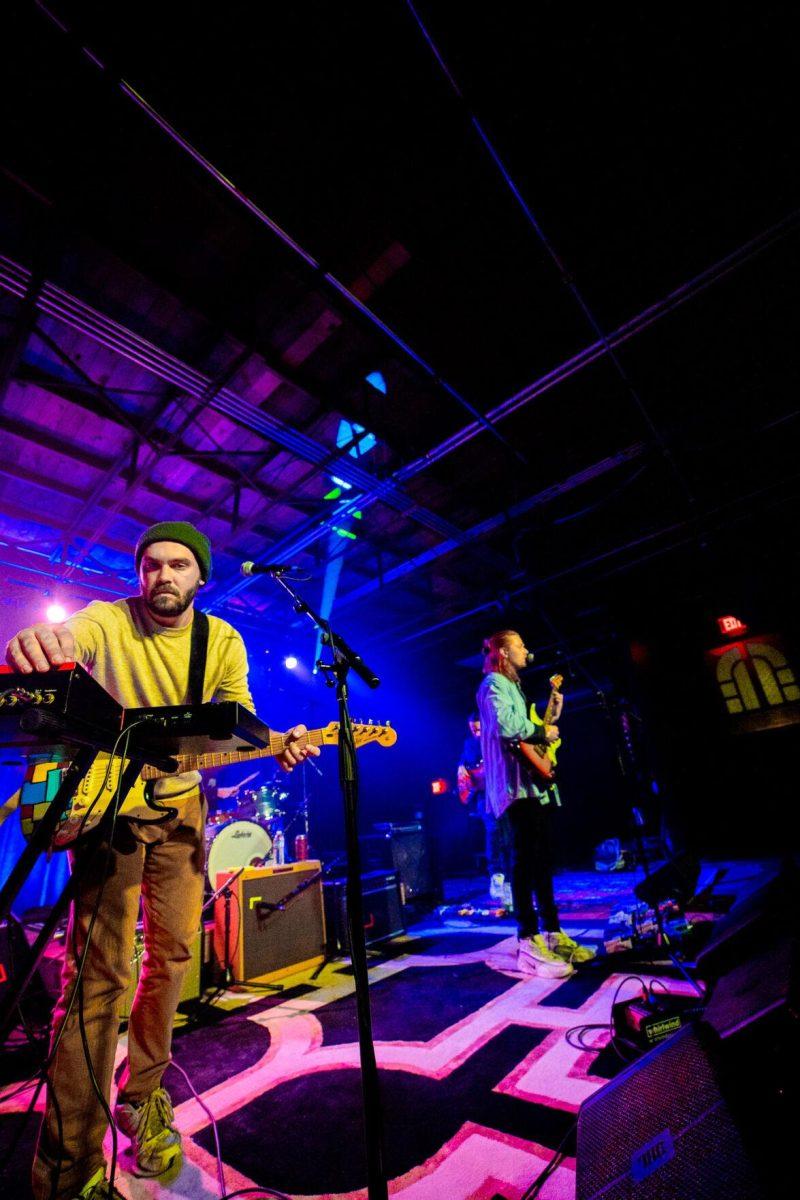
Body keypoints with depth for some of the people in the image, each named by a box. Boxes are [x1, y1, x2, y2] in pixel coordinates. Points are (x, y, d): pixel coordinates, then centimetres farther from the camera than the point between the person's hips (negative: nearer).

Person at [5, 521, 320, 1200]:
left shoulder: (224, 641, -2)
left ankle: (142, 1098, 36)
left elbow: (238, 721, -4)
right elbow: (68, 638, -31)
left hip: (180, 807, 4)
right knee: (100, 970, -7)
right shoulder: (109, 620, -10)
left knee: (172, 956, 12)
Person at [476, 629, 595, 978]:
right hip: (517, 784, -10)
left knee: (542, 859, 14)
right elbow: (506, 724, -25)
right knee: (524, 861, -8)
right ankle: (529, 942, -2)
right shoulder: (493, 684, -8)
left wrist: (552, 715, 18)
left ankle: (552, 933, 23)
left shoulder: (514, 686, 23)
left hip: (533, 783, 10)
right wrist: (543, 733, -11)